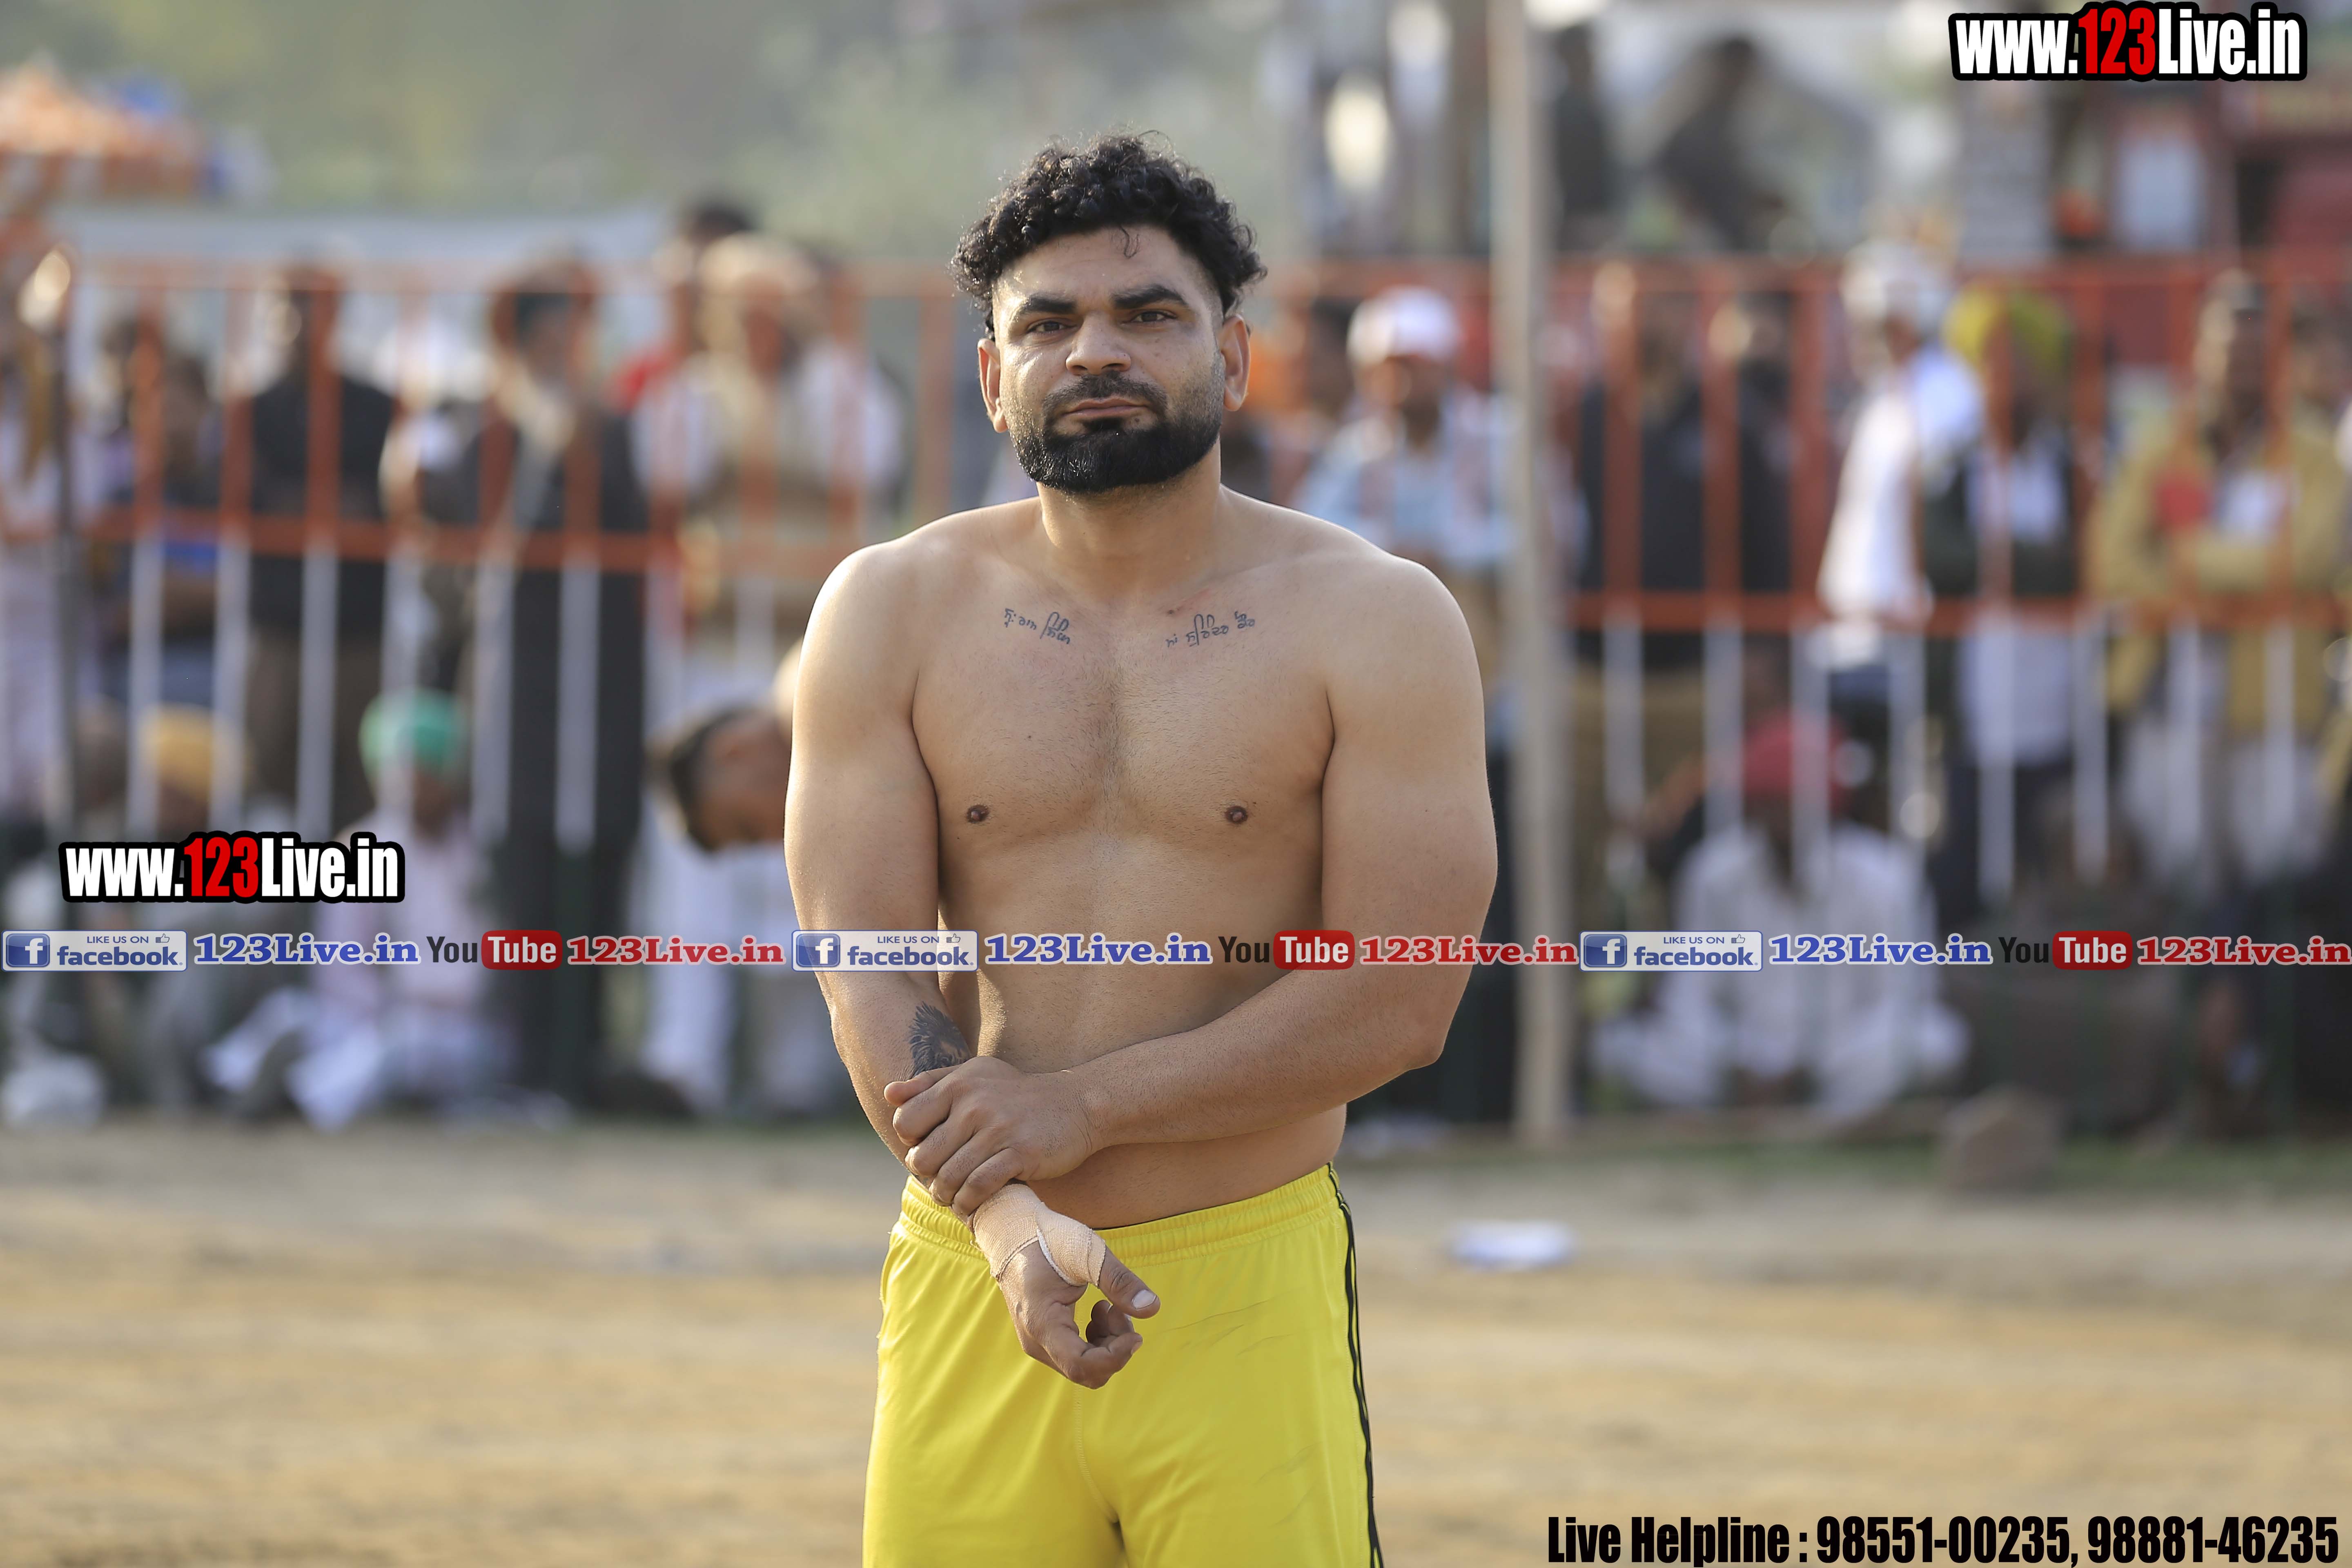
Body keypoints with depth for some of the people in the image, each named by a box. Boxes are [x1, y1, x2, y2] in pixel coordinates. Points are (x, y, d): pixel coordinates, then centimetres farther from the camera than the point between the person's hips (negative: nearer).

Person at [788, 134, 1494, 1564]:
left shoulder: (1376, 624, 0)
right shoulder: (893, 614, 6)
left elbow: (1400, 1002, -7)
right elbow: (870, 969, -2)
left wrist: (1083, 1103, -14)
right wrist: (1012, 1226, -18)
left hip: (1250, 1279, -2)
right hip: (970, 1273, 2)